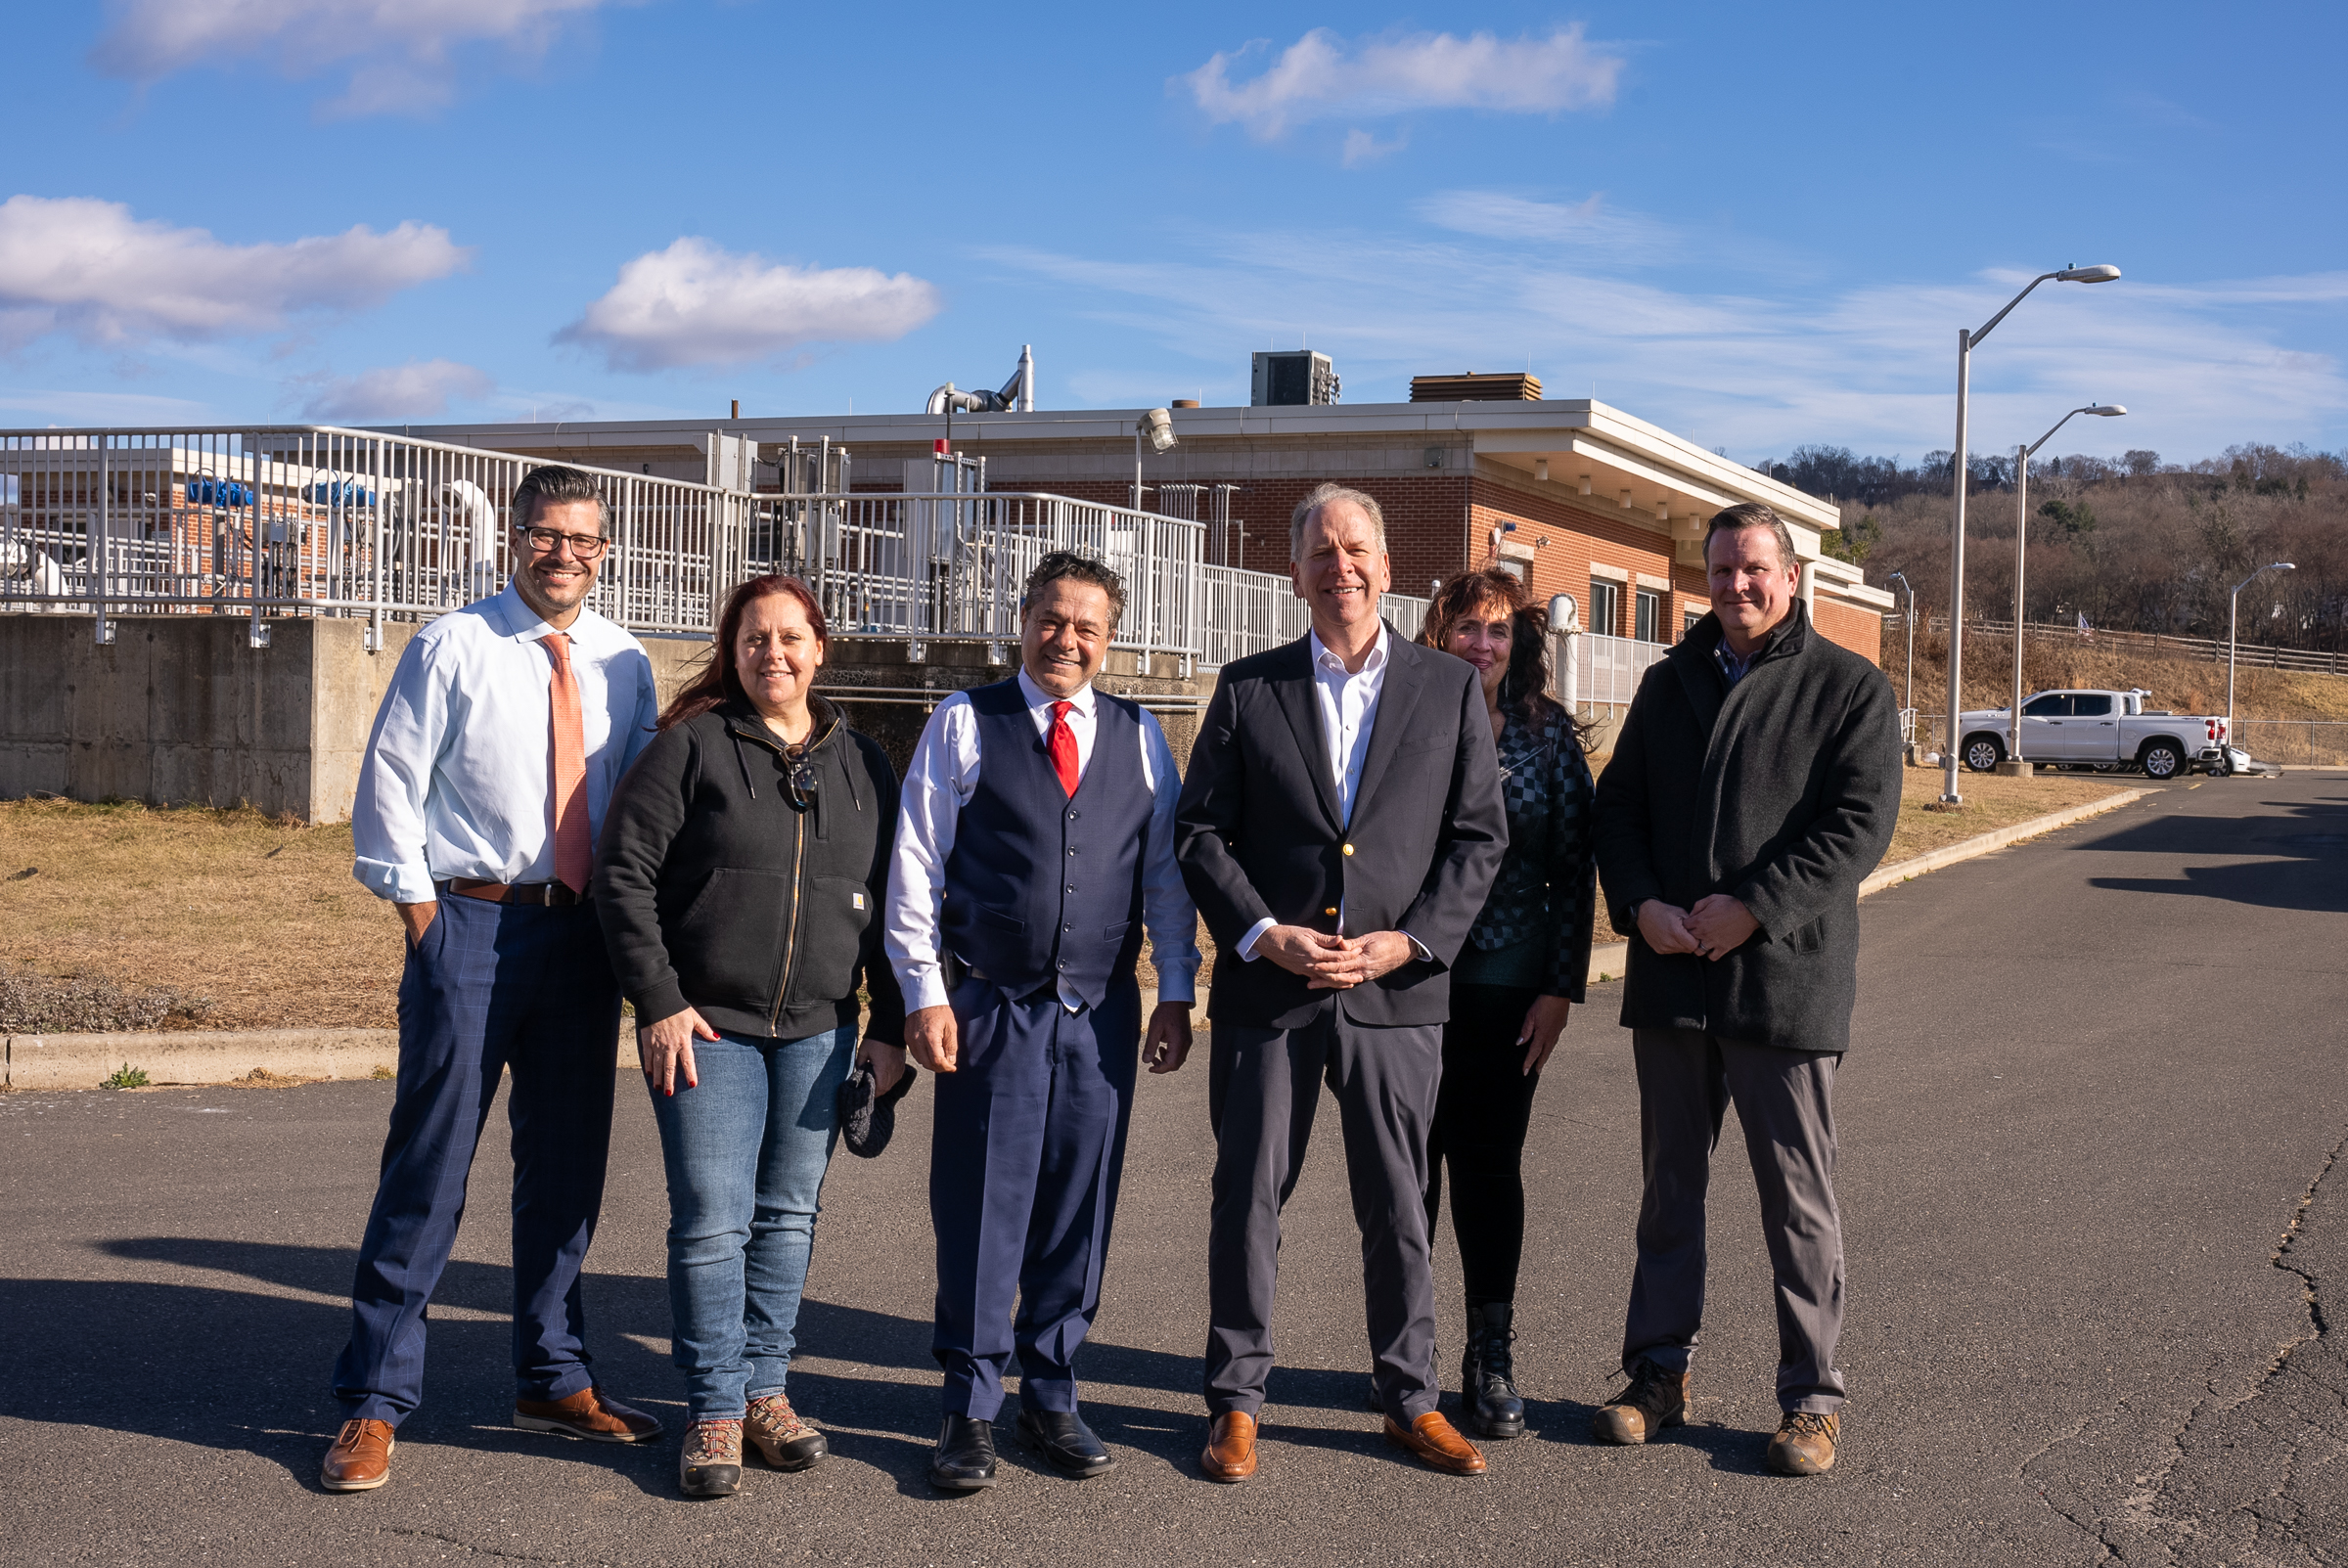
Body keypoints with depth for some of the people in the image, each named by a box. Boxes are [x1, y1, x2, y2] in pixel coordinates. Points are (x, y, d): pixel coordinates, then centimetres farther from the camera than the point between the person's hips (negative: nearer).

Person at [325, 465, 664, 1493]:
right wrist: (420, 907, -7)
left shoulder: (622, 665, 10)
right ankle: (375, 1402, 4)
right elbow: (388, 783, -2)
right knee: (430, 1160, -5)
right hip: (472, 919, -4)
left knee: (567, 1162, 12)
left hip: (585, 930, 4)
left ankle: (555, 1378, 25)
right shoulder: (451, 648, -1)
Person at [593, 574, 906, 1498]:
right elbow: (624, 874, -4)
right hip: (704, 1025, -3)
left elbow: (892, 899, 13)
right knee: (711, 1221, -4)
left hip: (819, 1030, 4)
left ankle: (766, 1389, 20)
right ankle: (715, 1411, 7)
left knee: (788, 1216, 8)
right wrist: (659, 1002, -10)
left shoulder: (863, 764, 10)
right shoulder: (691, 746, -2)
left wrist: (889, 1026, 7)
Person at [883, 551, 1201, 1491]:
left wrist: (1177, 991, 8)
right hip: (991, 1008, -2)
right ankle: (970, 1407, 12)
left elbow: (1165, 869, 13)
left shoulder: (1139, 738, 10)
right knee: (981, 1209, 1)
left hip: (1103, 1012, 3)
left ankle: (1050, 1397, 21)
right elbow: (915, 865, 0)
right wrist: (925, 991, -6)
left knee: (1078, 1211, 7)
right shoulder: (963, 724, 2)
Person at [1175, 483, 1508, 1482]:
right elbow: (1199, 831, 3)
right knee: (1248, 1197, 5)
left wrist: (1411, 940, -8)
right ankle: (1236, 1400, 18)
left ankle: (1410, 1399, 23)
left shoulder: (1449, 689, 6)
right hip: (1266, 987, 0)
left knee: (1399, 1205, 9)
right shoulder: (1248, 689, 6)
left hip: (1396, 992, 0)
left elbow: (1479, 837, 4)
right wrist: (1263, 934, -10)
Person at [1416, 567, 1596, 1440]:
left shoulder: (1548, 734, 3)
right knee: (1409, 1163, 7)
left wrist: (1561, 987, -2)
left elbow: (1574, 868, 3)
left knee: (1490, 1168, 6)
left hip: (1507, 988, 1)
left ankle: (1491, 1360, 17)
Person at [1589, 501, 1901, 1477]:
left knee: (1798, 1200, 2)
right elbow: (1617, 806, 13)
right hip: (1670, 976, 5)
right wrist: (1640, 904, -6)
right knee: (1669, 1186, 13)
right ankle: (1660, 1372, 24)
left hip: (1784, 976, -4)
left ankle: (1811, 1398, 13)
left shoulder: (1850, 688, -1)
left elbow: (1861, 823, -10)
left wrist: (1753, 908, -17)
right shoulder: (1668, 684, 14)